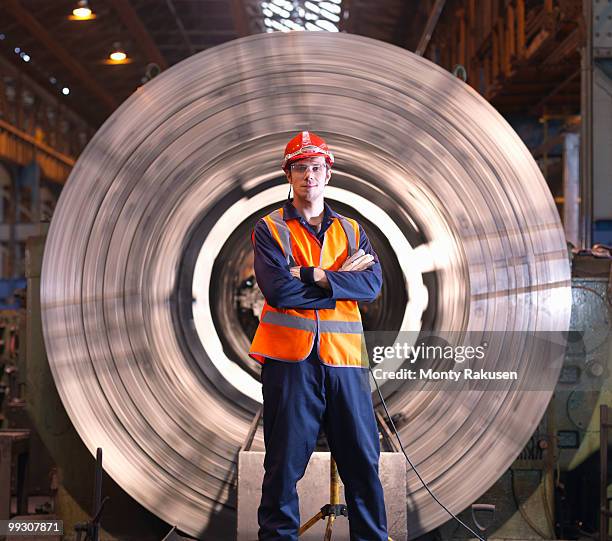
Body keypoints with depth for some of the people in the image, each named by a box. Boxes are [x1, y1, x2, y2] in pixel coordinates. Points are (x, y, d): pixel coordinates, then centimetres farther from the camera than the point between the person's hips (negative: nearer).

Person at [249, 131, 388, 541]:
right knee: (285, 461, 2)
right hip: (289, 357, -3)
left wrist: (313, 276, -12)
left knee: (363, 458, 5)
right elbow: (277, 290, -11)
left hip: (344, 356, 3)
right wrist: (341, 278, -7)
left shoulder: (351, 230, 15)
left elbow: (372, 284, -2)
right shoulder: (270, 229, 5)